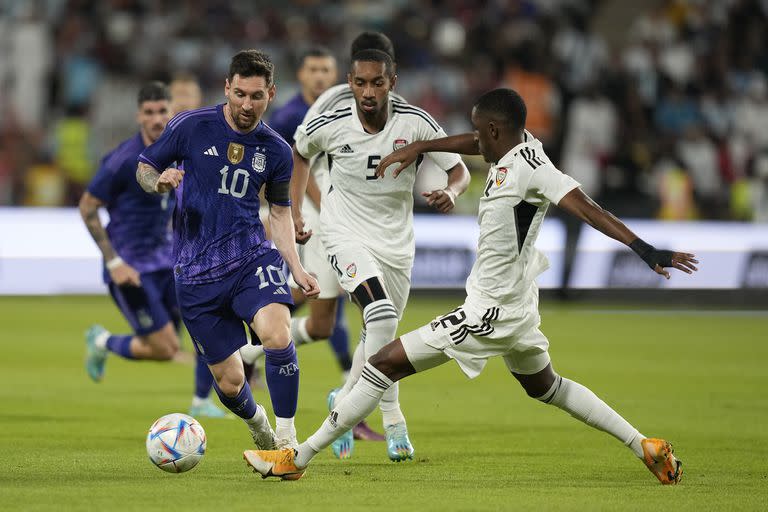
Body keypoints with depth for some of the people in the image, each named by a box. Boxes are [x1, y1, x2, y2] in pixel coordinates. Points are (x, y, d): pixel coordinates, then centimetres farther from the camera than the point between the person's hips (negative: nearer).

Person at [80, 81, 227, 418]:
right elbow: (87, 208, -11)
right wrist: (114, 262, -16)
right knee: (165, 349, -9)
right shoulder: (126, 159, -17)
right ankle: (103, 342, 20)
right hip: (131, 268, -6)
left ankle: (202, 401, 6)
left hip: (166, 260, 6)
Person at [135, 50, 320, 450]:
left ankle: (286, 439, -19)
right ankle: (255, 421, 40)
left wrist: (297, 268, 6)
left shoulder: (276, 151, 4)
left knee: (277, 334, -31)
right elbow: (144, 168, 6)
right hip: (196, 272, -1)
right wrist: (159, 182, -17)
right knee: (229, 382, 3)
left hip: (252, 256, 1)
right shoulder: (191, 127, -4)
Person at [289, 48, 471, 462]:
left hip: (396, 241, 3)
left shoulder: (415, 123, -13)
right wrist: (294, 211, 6)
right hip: (346, 236, -3)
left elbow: (459, 171, -5)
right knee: (382, 319, -25)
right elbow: (299, 152, 10)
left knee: (379, 335, 13)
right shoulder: (328, 126, -13)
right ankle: (392, 420, -12)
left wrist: (450, 192, -28)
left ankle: (345, 401, 40)